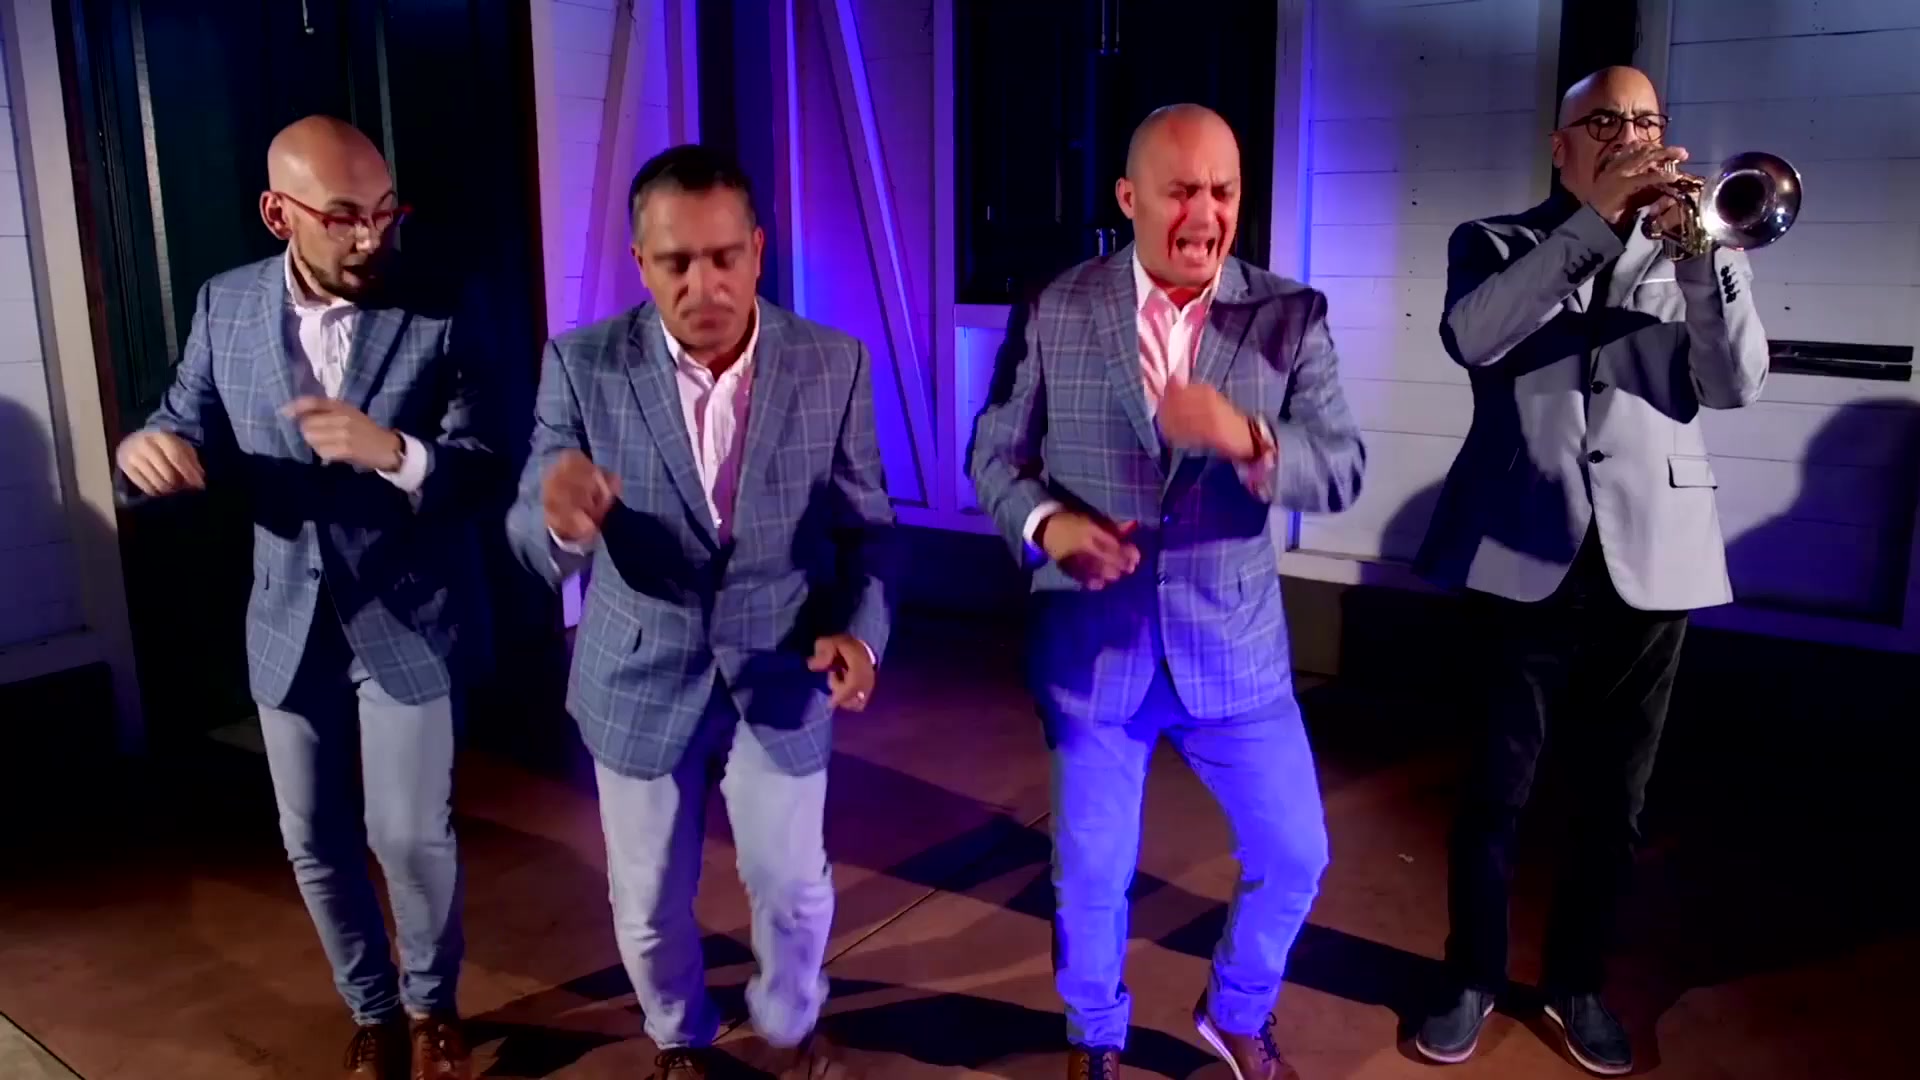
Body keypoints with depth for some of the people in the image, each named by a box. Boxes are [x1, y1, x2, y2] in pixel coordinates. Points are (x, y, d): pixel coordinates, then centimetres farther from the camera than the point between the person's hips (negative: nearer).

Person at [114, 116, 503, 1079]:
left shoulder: (437, 316, -12)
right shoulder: (225, 305, -2)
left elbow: (485, 467, -15)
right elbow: (191, 428, 2)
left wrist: (394, 450, -34)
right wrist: (149, 448, -22)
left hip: (406, 617, -3)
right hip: (290, 619, 4)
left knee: (412, 835, 3)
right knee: (315, 842, 14)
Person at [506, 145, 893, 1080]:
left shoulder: (835, 364, -10)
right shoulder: (582, 364, -12)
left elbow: (864, 526, -2)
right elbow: (533, 539, -13)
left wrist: (860, 629, -20)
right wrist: (561, 520, -38)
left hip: (781, 681, 0)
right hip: (640, 679, 1)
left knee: (793, 888, 13)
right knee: (648, 904, 16)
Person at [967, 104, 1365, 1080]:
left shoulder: (1291, 315, -4)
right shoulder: (1054, 312, -5)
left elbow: (1342, 471, -9)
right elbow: (995, 452, 1)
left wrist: (1246, 438, -29)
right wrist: (1045, 521, -20)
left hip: (1234, 645, 1)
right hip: (1091, 643, -1)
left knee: (1294, 857, 11)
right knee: (1091, 872, 13)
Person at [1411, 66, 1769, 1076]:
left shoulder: (1697, 248, 11)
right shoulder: (1497, 242, 5)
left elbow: (1735, 383, -4)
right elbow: (1471, 338, -17)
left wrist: (1700, 253, -16)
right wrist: (1595, 222, -19)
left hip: (1652, 554, 2)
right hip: (1530, 551, -2)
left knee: (1613, 797, 11)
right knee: (1497, 785, 4)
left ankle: (1576, 982, 29)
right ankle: (1473, 978, 23)